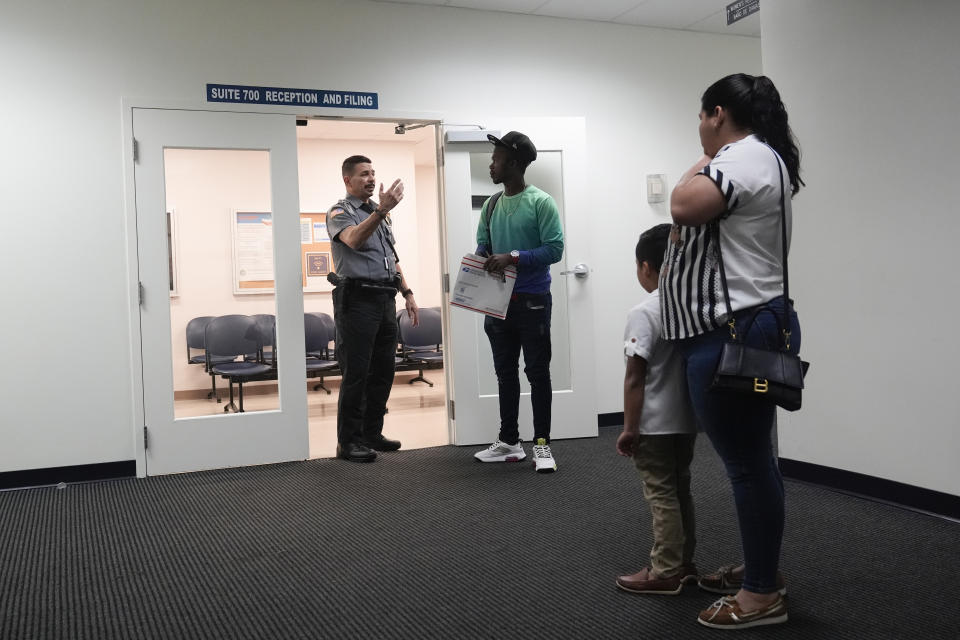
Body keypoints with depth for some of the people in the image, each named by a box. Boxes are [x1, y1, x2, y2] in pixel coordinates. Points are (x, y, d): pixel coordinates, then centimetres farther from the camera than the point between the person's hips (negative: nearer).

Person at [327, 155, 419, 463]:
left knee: (383, 371, 10)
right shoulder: (339, 212, -3)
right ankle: (348, 441, 2)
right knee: (356, 374, -5)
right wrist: (381, 210, -38)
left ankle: (372, 433, 20)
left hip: (385, 299, 7)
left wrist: (407, 293, 17)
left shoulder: (380, 214, 20)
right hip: (357, 299, -7)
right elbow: (354, 240, -26)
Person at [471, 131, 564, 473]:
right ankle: (509, 441, 23)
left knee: (537, 372, 1)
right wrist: (482, 261, -9)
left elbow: (554, 249, -15)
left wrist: (513, 257, -22)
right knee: (505, 373, 12)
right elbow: (482, 247, 13)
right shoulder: (491, 205, 9)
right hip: (498, 299, 6)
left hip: (532, 300, -6)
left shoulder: (541, 202, -9)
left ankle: (542, 444, 10)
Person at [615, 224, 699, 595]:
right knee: (680, 490, 18)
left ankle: (666, 572, 8)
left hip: (655, 425, -7)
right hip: (687, 420, 8)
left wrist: (629, 428, -14)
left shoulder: (644, 313, -16)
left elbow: (635, 377, -19)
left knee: (661, 495, 1)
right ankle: (684, 564, 28)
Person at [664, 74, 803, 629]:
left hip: (735, 333, -11)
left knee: (748, 462, -3)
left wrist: (702, 163, -9)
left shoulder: (746, 155, -13)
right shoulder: (763, 158, 21)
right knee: (751, 459, 17)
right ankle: (759, 571, 30)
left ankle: (763, 595, 7)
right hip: (745, 329, 11)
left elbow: (685, 208, -24)